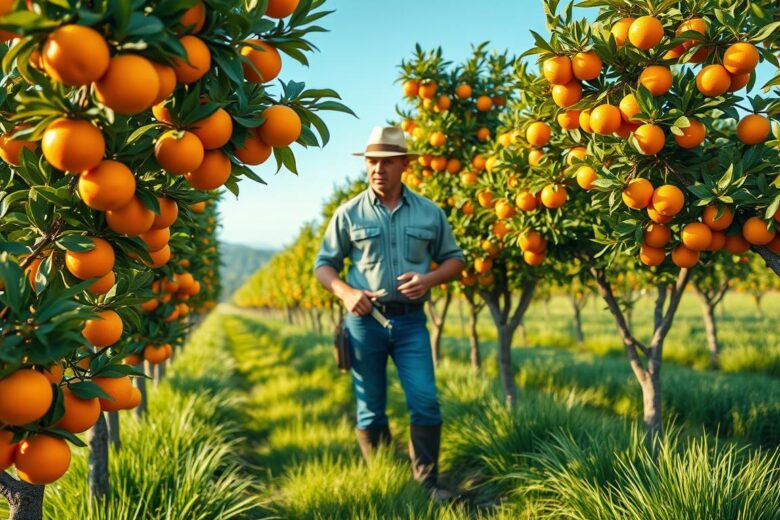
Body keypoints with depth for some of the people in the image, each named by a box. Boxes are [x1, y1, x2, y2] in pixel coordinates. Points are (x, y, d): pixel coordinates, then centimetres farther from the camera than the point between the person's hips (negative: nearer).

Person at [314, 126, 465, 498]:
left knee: (425, 403, -6)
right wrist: (345, 292, -13)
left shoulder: (430, 213, 4)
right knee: (370, 410, 8)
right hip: (364, 320, 0)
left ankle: (427, 484, 7)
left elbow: (454, 259, 11)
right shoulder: (349, 213, 1)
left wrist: (429, 279, -10)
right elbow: (323, 264, 6)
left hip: (410, 321, 1)